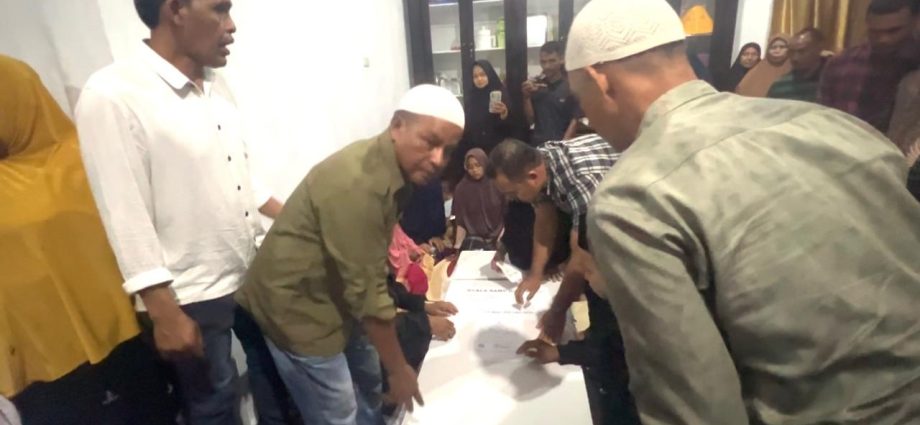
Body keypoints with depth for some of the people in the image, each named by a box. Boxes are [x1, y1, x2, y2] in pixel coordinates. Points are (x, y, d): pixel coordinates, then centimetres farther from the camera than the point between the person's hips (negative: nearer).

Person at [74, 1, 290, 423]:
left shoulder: (216, 85, 4)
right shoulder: (112, 96, -17)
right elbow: (126, 218, -18)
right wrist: (164, 313, -16)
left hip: (254, 272, 7)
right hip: (192, 296, -6)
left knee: (275, 370, 22)